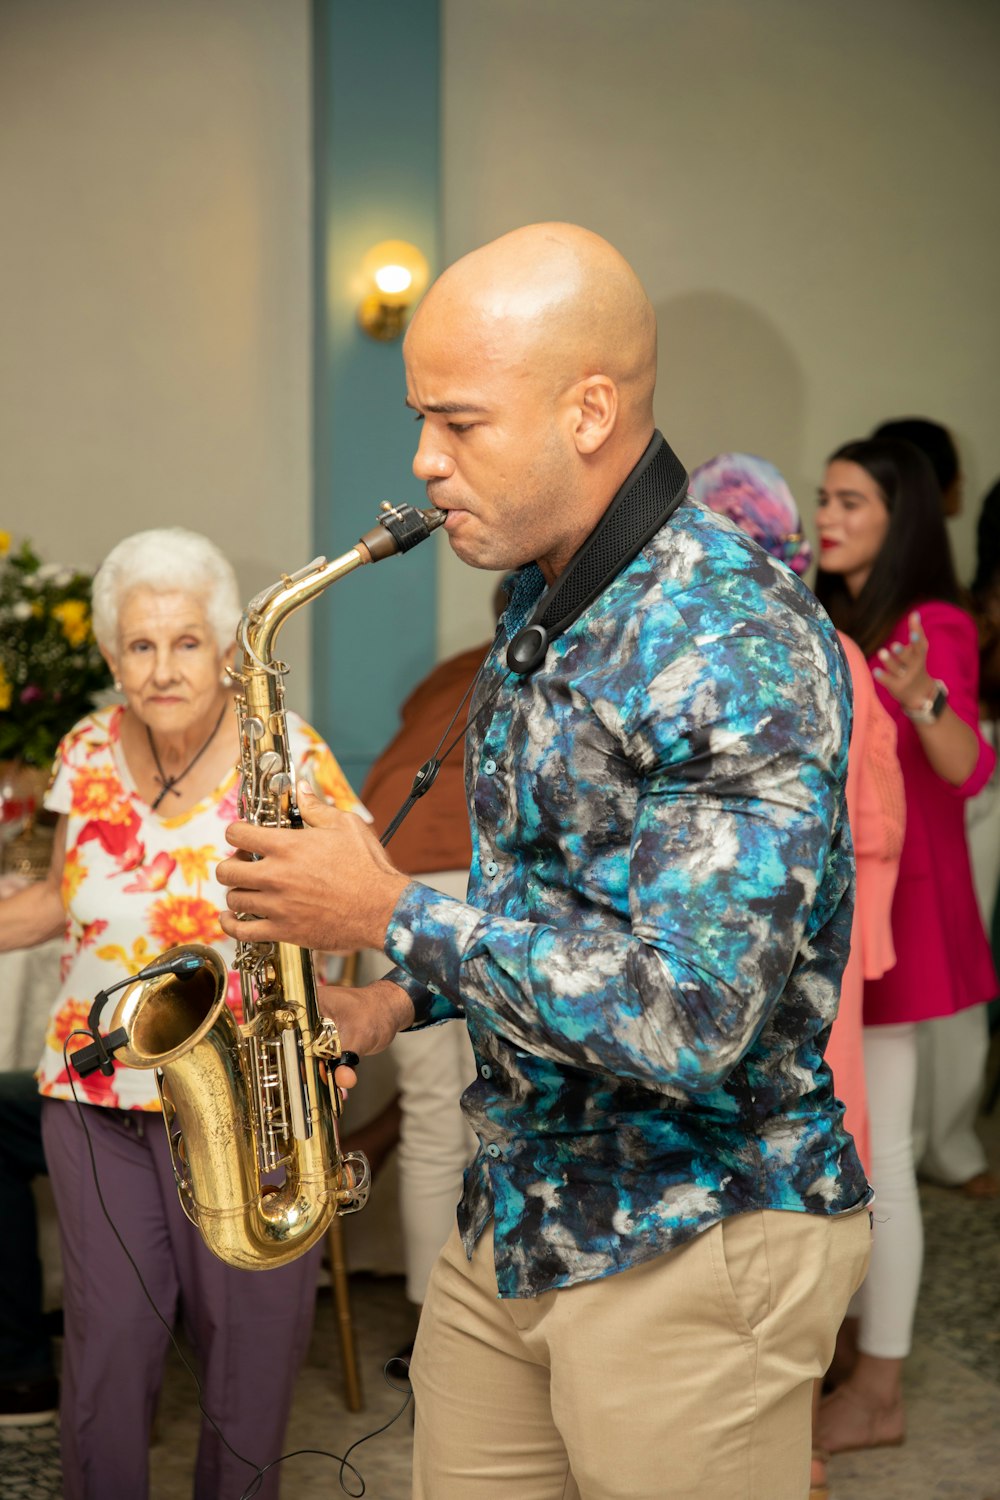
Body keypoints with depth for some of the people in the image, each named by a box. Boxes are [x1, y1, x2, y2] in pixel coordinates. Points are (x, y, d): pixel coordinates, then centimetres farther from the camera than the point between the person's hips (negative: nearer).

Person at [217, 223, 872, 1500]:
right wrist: (410, 994, 4)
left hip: (694, 1249, -8)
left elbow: (695, 1017, -29)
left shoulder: (740, 642, -22)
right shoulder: (540, 603, 8)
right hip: (510, 1225, 8)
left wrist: (393, 917, -22)